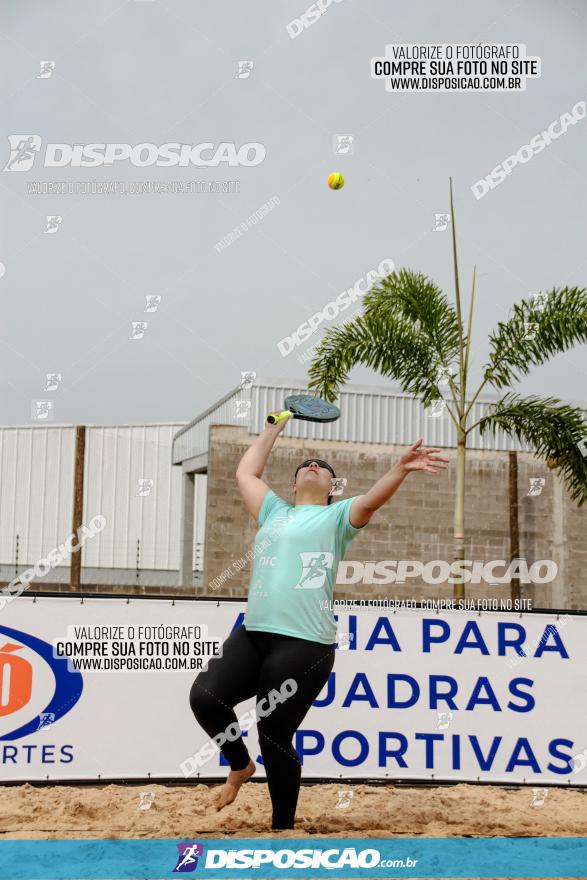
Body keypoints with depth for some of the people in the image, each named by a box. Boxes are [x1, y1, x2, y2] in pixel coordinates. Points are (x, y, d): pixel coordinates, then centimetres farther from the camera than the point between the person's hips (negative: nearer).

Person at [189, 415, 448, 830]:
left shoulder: (337, 516, 10)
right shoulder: (274, 512, 22)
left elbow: (372, 500, -8)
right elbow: (246, 472, 32)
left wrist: (401, 469, -24)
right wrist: (274, 428, 37)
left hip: (303, 646, -5)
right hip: (251, 634, 5)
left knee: (275, 738, -3)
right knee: (204, 695, -14)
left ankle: (283, 827, 17)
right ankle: (240, 765, 15)